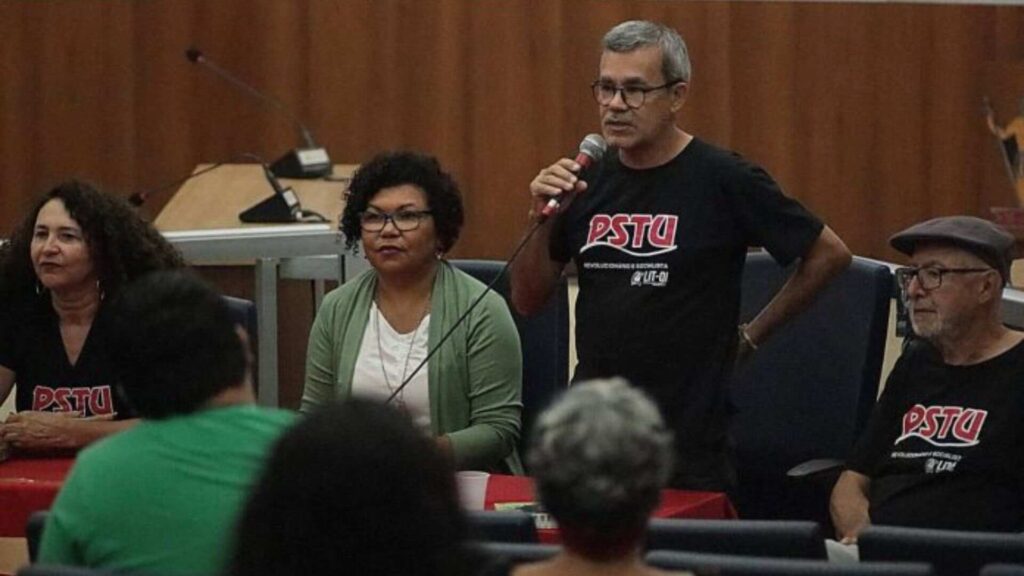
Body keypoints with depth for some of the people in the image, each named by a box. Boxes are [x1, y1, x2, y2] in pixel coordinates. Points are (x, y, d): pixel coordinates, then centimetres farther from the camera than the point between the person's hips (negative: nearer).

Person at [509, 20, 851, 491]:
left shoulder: (722, 180, -9)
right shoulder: (587, 181, 5)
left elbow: (829, 254, 0)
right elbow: (528, 301, 8)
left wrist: (752, 335, 1)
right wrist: (542, 221, -8)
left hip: (687, 443, -4)